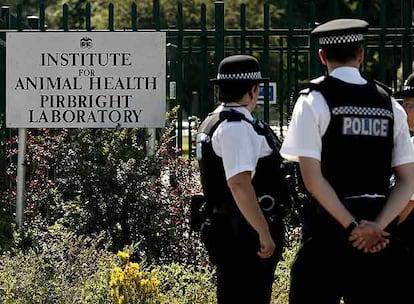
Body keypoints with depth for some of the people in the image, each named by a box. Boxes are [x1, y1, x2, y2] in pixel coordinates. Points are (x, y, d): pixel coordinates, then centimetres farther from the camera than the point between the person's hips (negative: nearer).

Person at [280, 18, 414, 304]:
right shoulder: (389, 104, 9)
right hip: (380, 231, 4)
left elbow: (313, 178, -11)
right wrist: (377, 225, -5)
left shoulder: (314, 101, -3)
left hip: (328, 225, -4)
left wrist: (351, 226, -10)